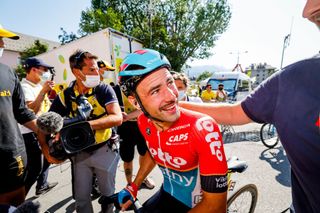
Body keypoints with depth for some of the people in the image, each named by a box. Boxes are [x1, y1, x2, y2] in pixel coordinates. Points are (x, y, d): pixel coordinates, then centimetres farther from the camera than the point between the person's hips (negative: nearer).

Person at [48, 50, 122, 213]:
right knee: (81, 199, 17)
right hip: (79, 153, 2)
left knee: (108, 193, 18)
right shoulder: (65, 96, -5)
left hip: (104, 150, -2)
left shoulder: (104, 89, -13)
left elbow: (117, 118, -26)